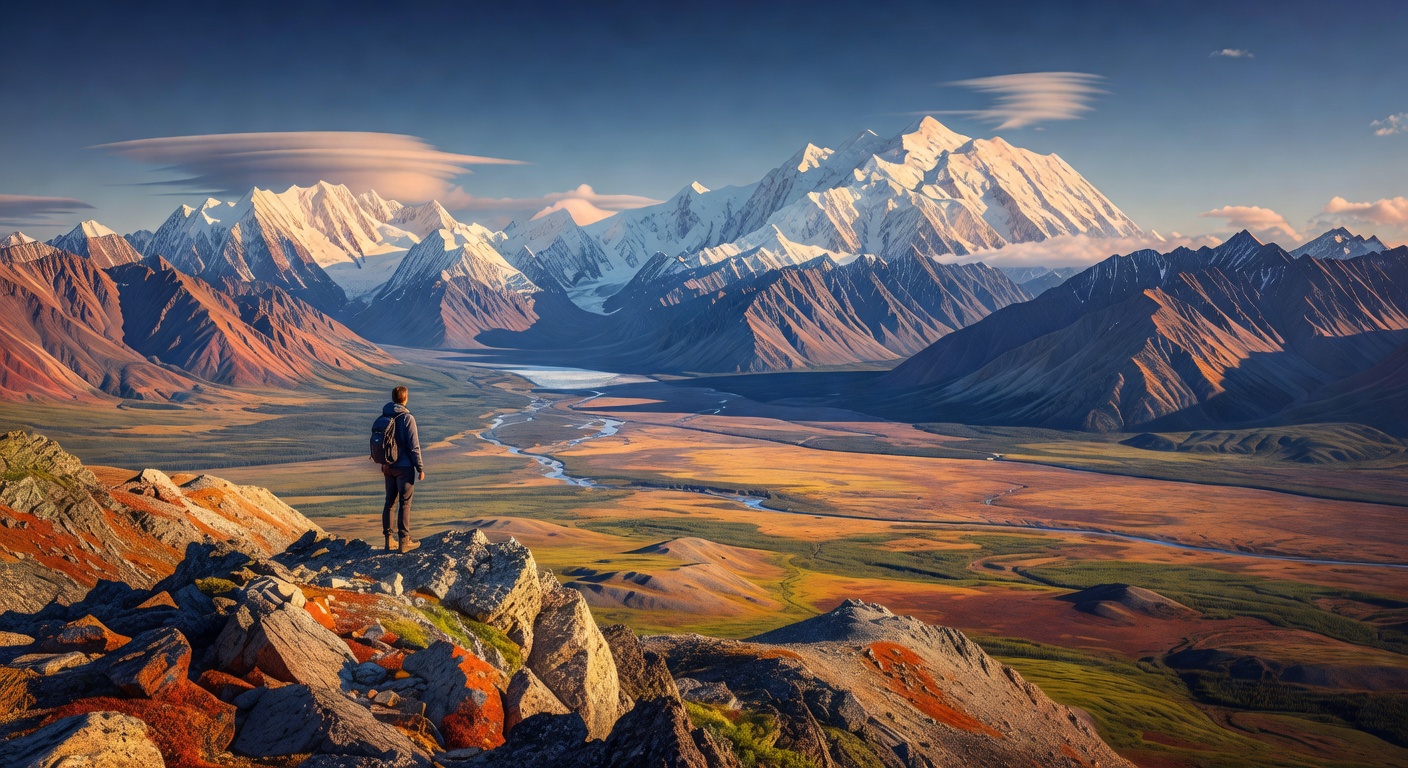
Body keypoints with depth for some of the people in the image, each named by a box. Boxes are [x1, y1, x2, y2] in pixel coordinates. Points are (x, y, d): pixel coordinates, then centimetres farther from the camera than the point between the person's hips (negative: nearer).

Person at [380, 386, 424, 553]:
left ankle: (388, 539, 17)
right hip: (404, 467, -6)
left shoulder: (384, 417, 4)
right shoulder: (407, 418, -15)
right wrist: (420, 468, -8)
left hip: (388, 467, 6)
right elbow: (414, 446, -16)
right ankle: (404, 541, 5)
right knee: (405, 503, 1)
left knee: (390, 502, 13)